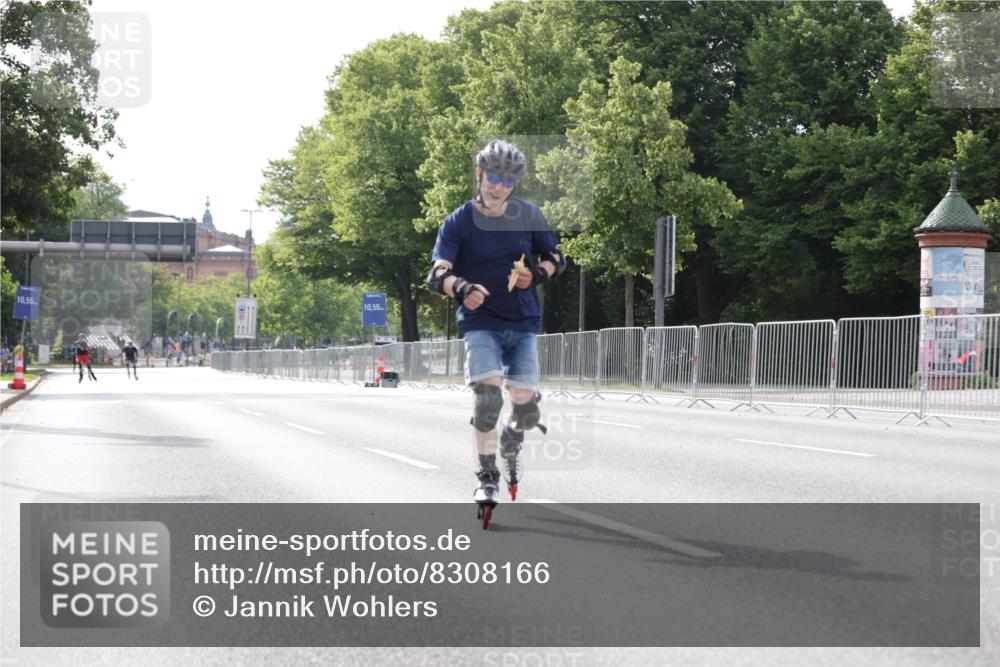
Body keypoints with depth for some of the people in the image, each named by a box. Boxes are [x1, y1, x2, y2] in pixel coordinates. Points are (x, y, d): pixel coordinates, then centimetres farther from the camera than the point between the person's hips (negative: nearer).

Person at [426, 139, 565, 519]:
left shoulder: (528, 215, 3)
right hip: (480, 321, -2)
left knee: (524, 400, -8)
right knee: (487, 395, -22)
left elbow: (557, 258, 12)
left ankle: (511, 445, 28)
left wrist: (537, 275, -11)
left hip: (523, 322, 2)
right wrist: (459, 288, -37)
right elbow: (437, 274, -14)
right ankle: (487, 477, -7)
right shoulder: (458, 222, -4)